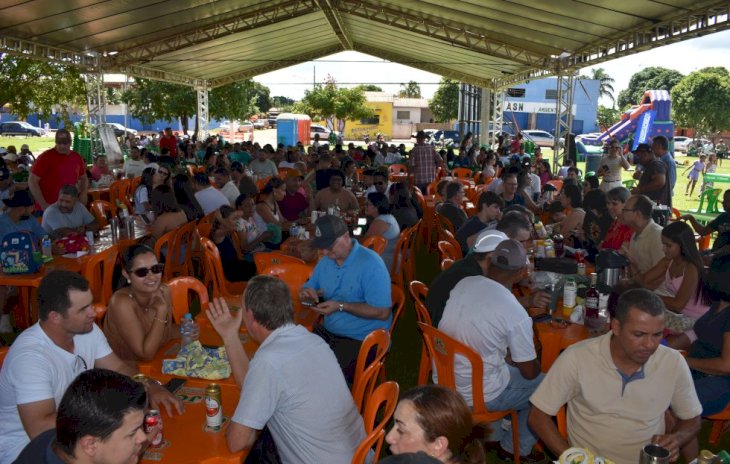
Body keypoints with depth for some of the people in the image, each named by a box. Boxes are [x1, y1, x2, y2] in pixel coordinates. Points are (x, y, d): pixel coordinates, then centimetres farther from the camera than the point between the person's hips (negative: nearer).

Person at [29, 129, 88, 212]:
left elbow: (84, 178, 20)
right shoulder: (45, 157, -10)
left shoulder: (77, 157, 4)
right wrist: (43, 204, -17)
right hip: (48, 208, -4)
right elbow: (32, 181, -12)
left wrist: (83, 194, 1)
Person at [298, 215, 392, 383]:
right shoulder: (325, 261, 9)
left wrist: (341, 306, -21)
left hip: (362, 339, -7)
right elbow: (308, 289, 21)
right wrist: (307, 293, -5)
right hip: (328, 331, 7)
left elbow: (382, 312, -18)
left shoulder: (370, 263, -15)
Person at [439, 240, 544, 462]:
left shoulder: (464, 283, -7)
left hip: (443, 379, 6)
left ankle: (491, 433, 39)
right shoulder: (517, 315, -24)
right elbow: (530, 372, -10)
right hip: (476, 396, -6)